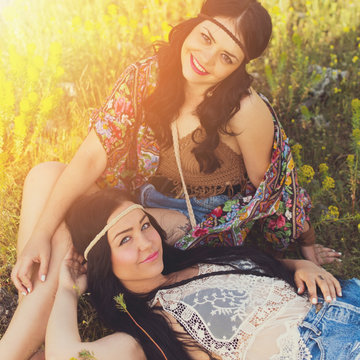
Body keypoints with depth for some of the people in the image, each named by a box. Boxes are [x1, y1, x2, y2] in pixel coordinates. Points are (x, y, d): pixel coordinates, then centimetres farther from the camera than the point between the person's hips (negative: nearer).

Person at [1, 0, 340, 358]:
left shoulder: (246, 111, -25)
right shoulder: (147, 75, -13)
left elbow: (270, 187, -9)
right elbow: (91, 157, -16)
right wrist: (40, 233, -23)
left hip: (206, 225, -5)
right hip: (144, 201, 5)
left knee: (65, 239, -23)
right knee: (44, 176, -13)